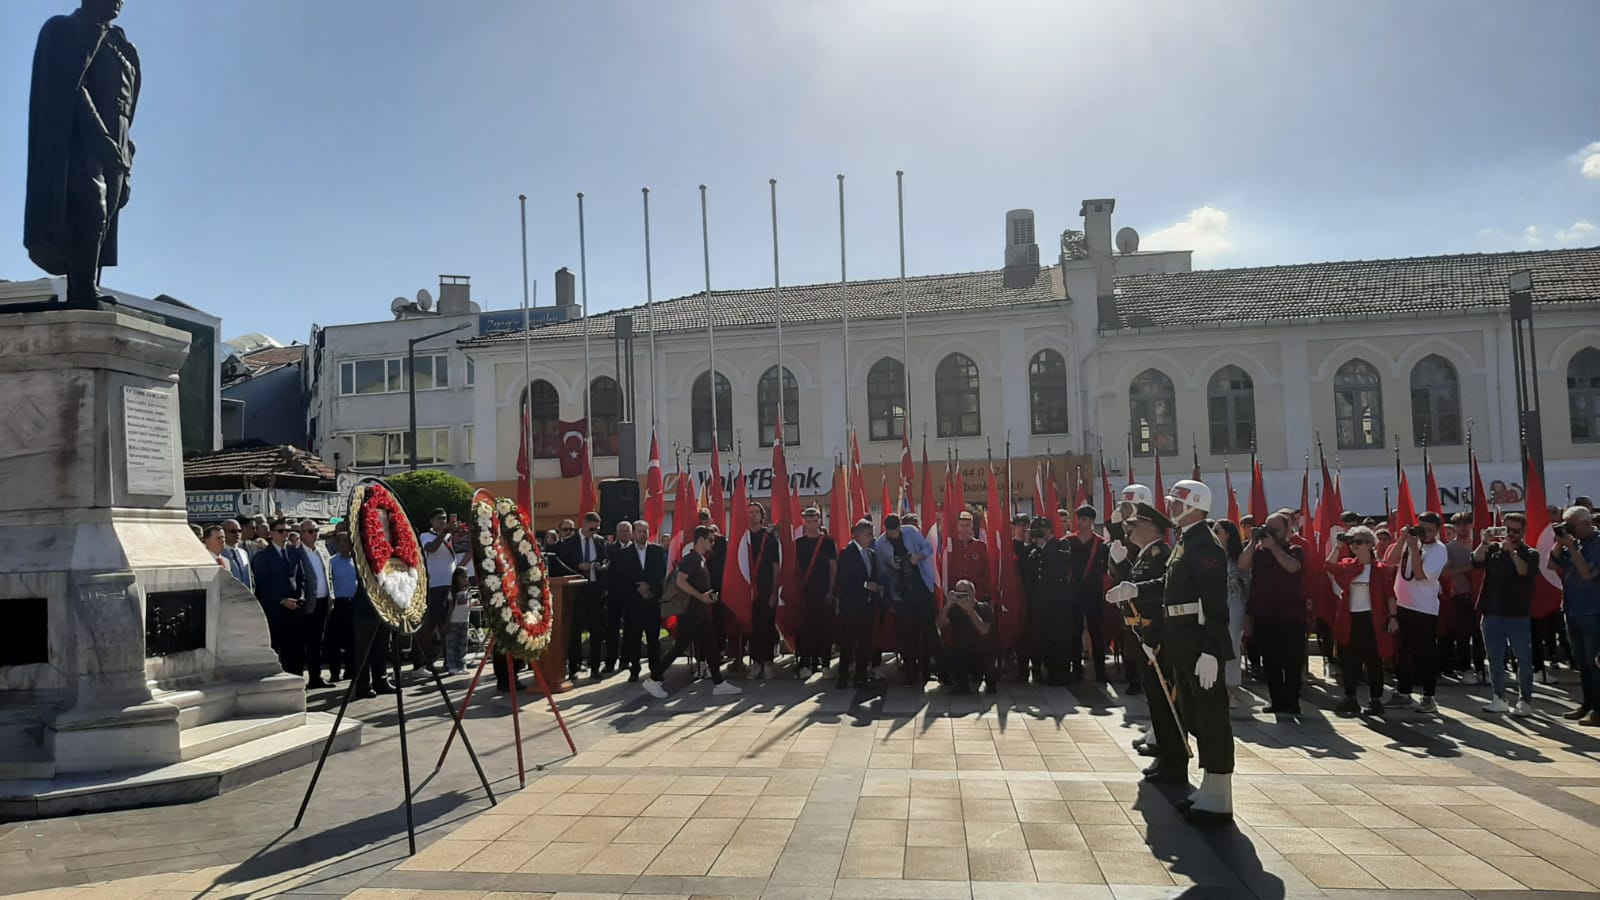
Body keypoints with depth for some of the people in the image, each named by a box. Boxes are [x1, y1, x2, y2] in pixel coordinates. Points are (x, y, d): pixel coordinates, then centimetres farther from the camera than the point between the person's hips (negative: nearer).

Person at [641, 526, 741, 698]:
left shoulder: (701, 559, 15)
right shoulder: (690, 558, -13)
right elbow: (680, 581, -25)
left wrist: (710, 596, 8)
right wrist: (701, 596, -22)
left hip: (702, 610, 9)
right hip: (690, 610, -9)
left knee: (711, 646, 8)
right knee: (680, 646, -5)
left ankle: (718, 684, 12)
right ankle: (653, 680, 4)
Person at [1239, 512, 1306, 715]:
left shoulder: (1295, 550, 3)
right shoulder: (1258, 551, 10)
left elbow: (1292, 567, -18)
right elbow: (1242, 566, -6)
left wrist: (1273, 545, -17)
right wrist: (1253, 542, -9)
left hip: (1291, 616, -3)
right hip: (1265, 616, 3)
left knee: (1292, 662, -1)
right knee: (1270, 663, 7)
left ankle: (1291, 703, 4)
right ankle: (1277, 702, 14)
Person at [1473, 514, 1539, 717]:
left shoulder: (1530, 554, 2)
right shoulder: (1493, 548, 9)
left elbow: (1525, 573, -16)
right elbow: (1476, 561, -7)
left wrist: (1512, 552, -24)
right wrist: (1485, 542, -19)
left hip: (1518, 614, -3)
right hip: (1492, 612, 3)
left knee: (1523, 658, 0)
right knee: (1495, 658, 9)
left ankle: (1525, 701, 8)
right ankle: (1499, 699, 18)